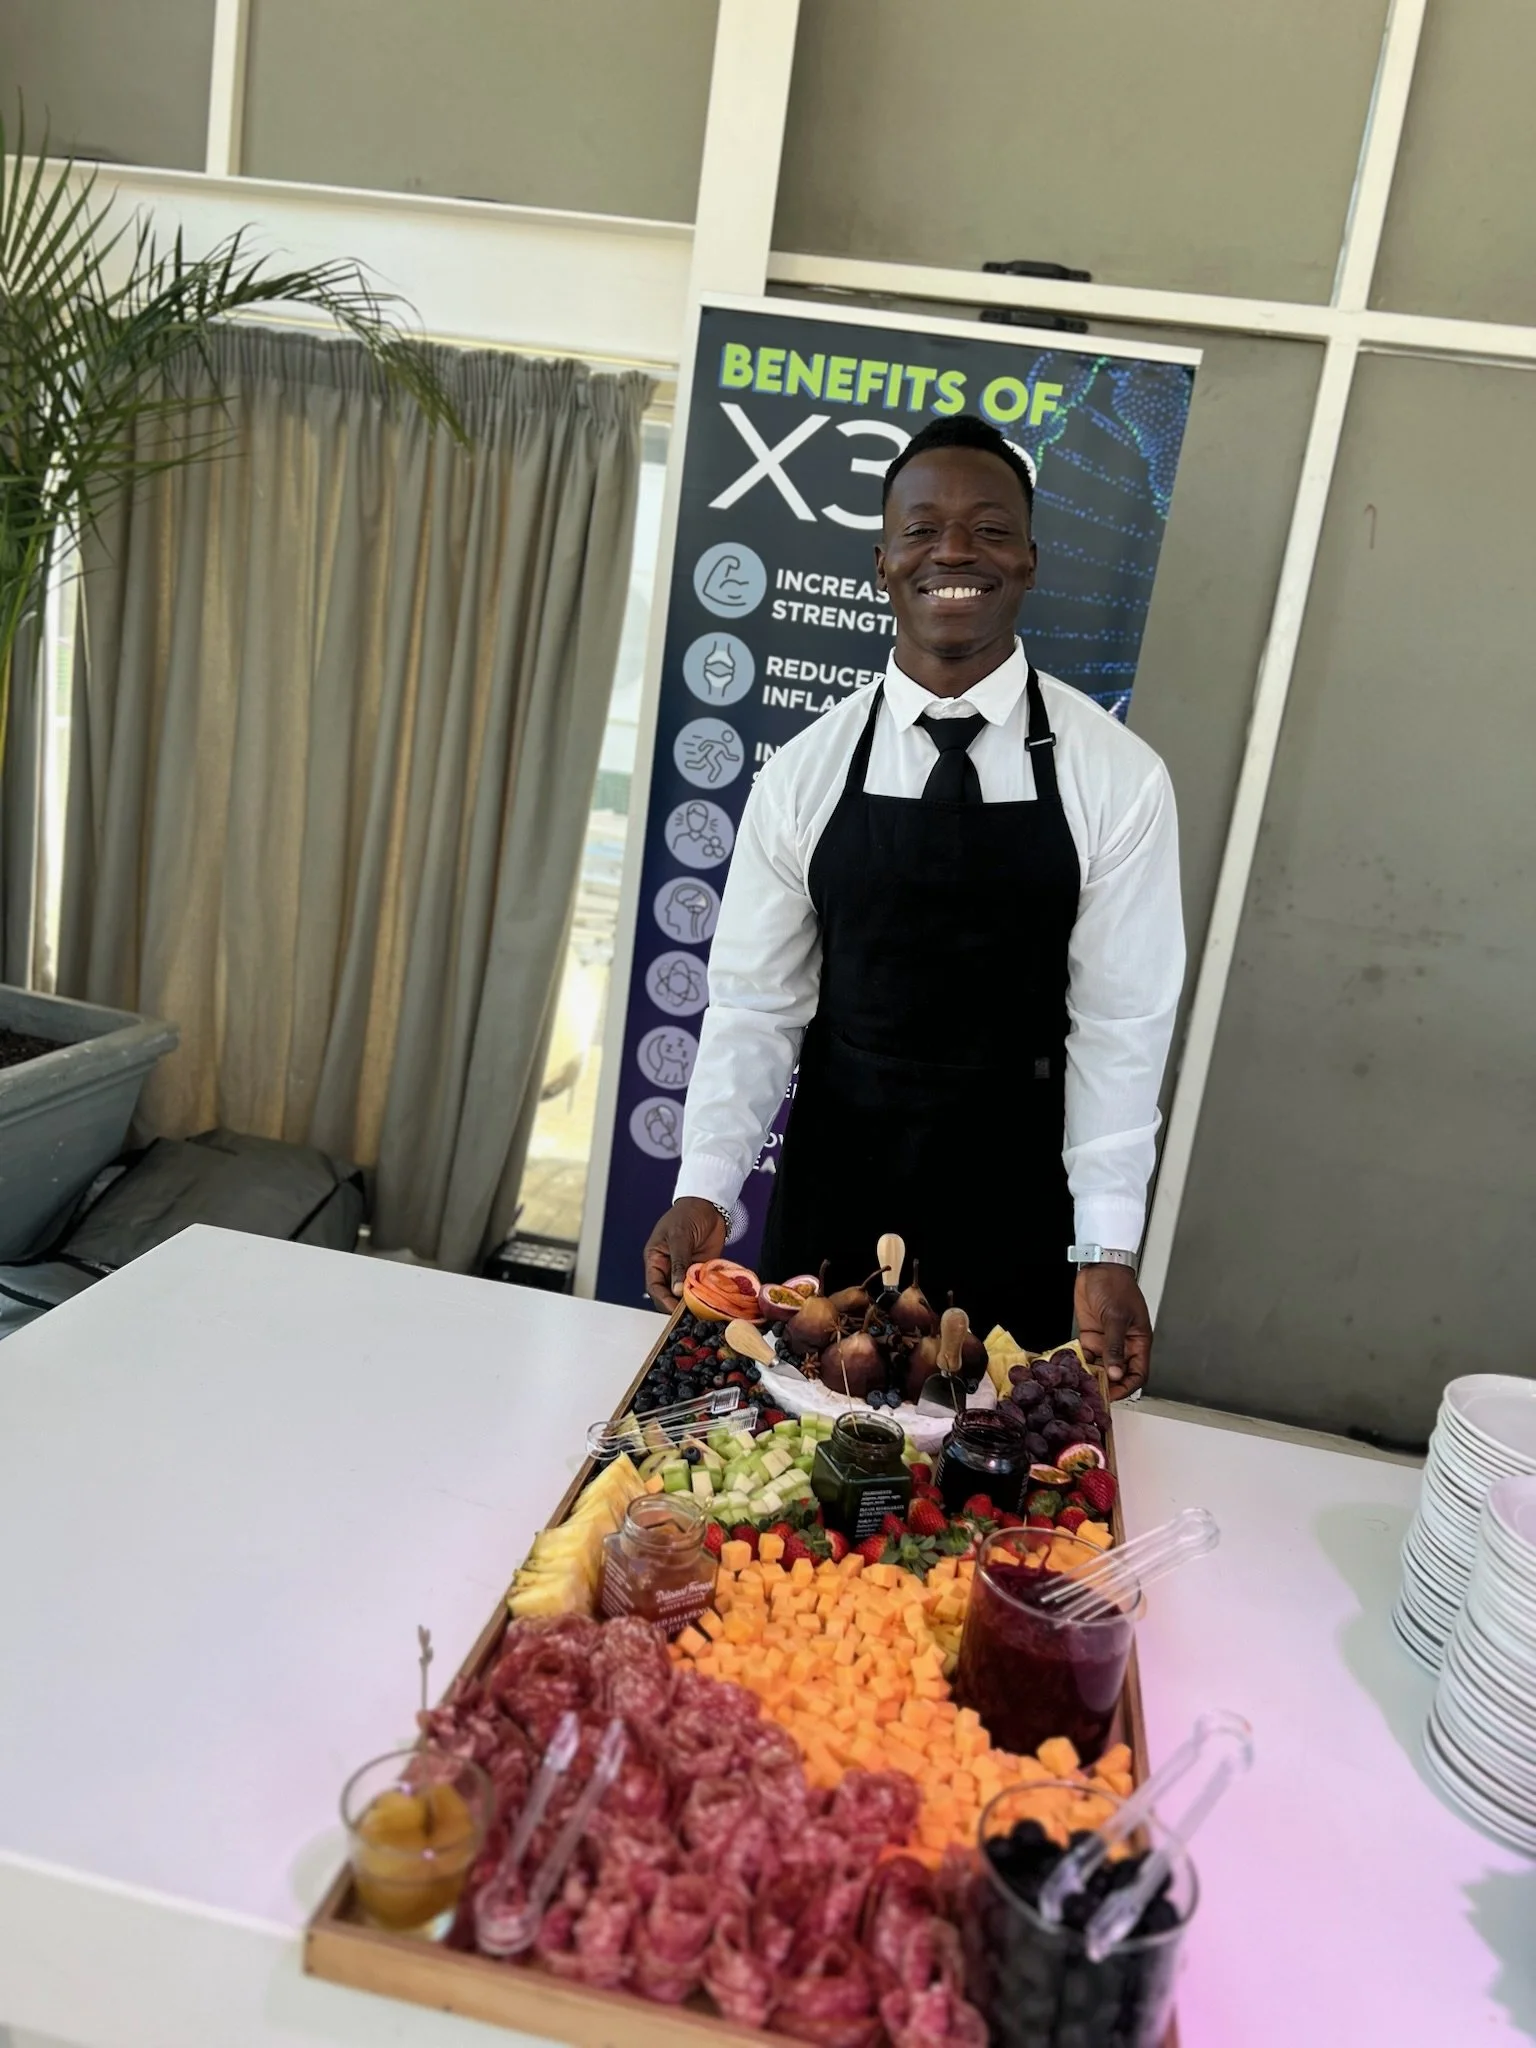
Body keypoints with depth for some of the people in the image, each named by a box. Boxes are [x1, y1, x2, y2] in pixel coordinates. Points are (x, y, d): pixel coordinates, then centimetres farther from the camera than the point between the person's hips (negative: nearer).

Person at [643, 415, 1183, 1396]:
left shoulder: (1118, 779, -8)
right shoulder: (804, 774, -4)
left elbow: (1121, 1021, -8)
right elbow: (754, 1003, -3)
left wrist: (1108, 1249, -13)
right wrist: (704, 1188, -15)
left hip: (1019, 1223, -1)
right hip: (828, 1205, 2)